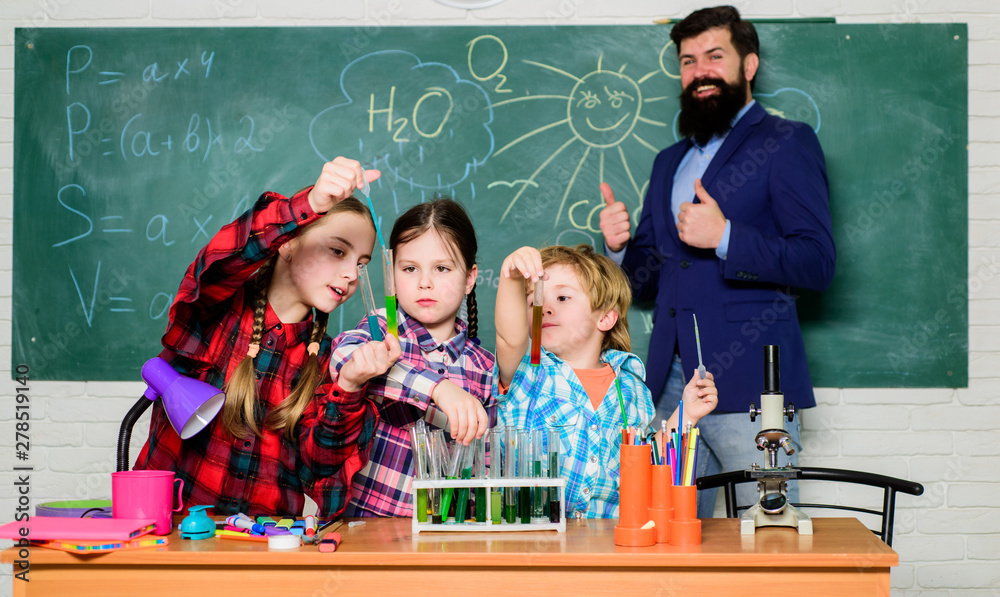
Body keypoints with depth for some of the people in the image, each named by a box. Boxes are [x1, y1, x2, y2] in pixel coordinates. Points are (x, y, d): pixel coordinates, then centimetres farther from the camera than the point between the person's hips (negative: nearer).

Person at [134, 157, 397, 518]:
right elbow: (218, 264, -22)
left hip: (267, 533, 2)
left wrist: (348, 389, -15)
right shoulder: (217, 308, 2)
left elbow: (318, 466, 1)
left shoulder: (323, 359, 10)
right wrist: (311, 204, -34)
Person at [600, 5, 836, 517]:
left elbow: (817, 263, -8)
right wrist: (620, 247, 2)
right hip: (672, 387, 6)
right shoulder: (670, 161, 23)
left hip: (748, 384, -6)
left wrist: (725, 237, -19)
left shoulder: (786, 143, 2)